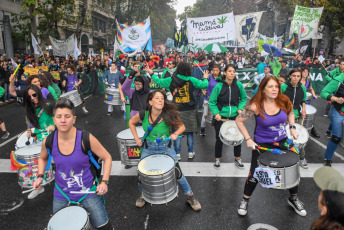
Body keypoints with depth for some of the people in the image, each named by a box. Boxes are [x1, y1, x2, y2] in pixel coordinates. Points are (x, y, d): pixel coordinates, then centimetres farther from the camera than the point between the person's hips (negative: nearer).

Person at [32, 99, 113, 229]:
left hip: (88, 191, -3)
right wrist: (40, 176, -1)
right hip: (61, 195, 3)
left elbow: (107, 158, -10)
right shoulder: (48, 141, -11)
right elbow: (43, 158, 13)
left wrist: (104, 182, -18)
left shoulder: (85, 139, -20)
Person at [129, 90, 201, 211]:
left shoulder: (168, 116, -19)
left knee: (177, 173, -6)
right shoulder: (144, 114, -15)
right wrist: (137, 138, -1)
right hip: (148, 148, 2)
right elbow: (131, 122, 5)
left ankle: (190, 196, 20)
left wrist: (175, 134, -23)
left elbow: (182, 126, -4)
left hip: (166, 148, -1)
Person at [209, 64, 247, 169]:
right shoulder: (219, 86, -11)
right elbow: (212, 102, -6)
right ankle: (217, 159, 29)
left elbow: (244, 98, 12)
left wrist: (240, 108, -4)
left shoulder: (239, 85, -3)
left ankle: (237, 159, 33)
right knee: (219, 139, 8)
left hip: (235, 116, 2)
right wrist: (216, 113, -19)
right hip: (221, 117, -2)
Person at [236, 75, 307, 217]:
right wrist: (248, 139, -17)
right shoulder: (255, 106, -23)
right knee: (255, 174, 3)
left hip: (282, 142, 4)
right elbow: (239, 120, -14)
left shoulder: (284, 101, -11)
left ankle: (294, 199, 42)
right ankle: (245, 200, 29)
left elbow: (290, 112, 12)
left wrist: (292, 127, -2)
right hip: (262, 145, -4)